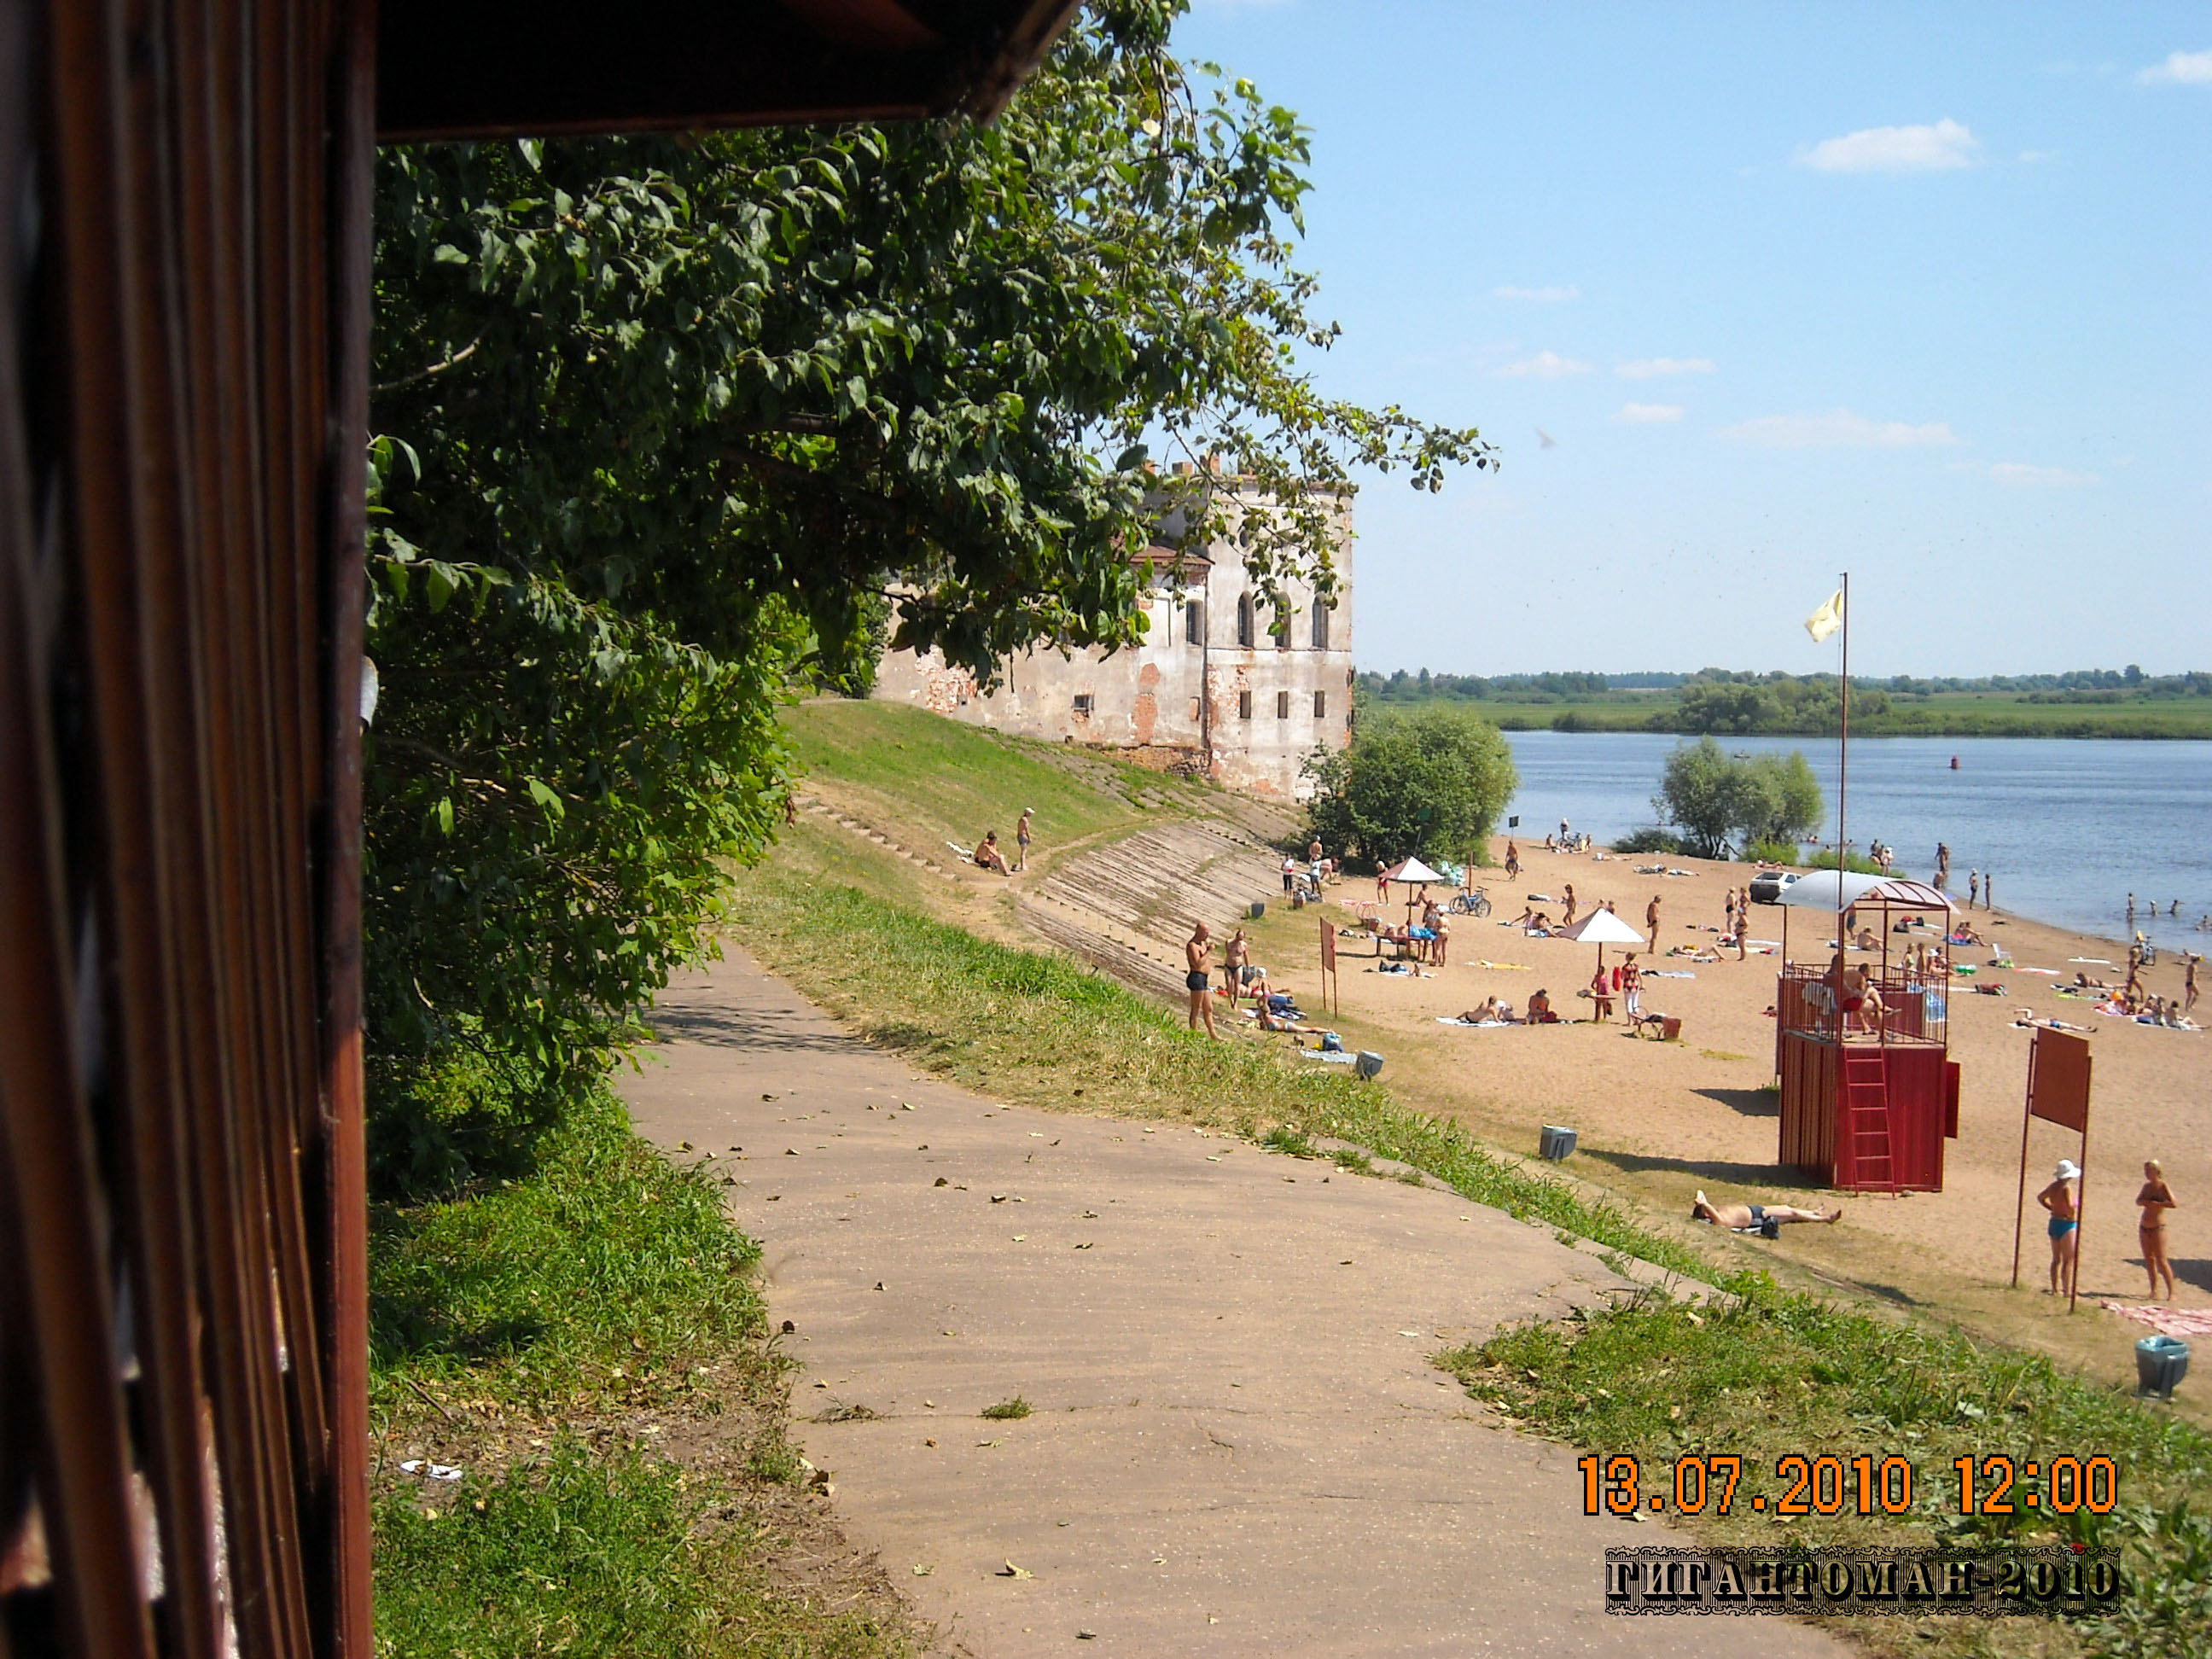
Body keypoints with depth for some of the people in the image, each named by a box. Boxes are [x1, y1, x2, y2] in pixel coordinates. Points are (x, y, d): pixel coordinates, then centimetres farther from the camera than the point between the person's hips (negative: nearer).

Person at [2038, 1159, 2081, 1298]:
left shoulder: (2054, 1186, 5)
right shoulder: (2067, 1188, -19)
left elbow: (2040, 1197, 20)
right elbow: (2070, 1207, -26)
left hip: (2054, 1223, 8)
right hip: (2067, 1225, -8)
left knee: (2056, 1259, 15)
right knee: (2069, 1260, 0)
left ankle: (2054, 1289, 19)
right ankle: (2068, 1291, 1)